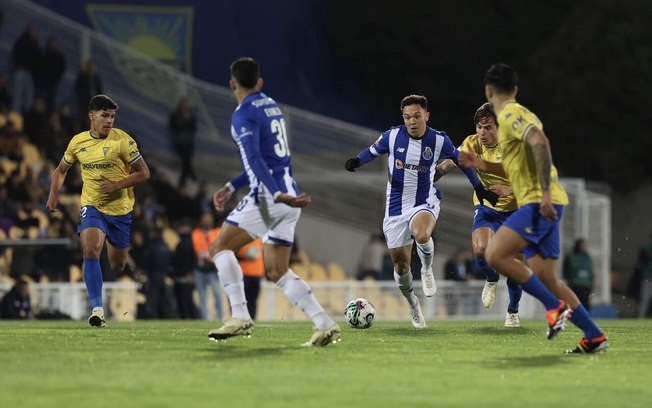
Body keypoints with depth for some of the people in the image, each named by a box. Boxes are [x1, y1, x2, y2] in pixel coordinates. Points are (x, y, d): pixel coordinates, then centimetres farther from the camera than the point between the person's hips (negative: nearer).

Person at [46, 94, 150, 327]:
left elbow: (143, 173, -7)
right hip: (92, 207, 1)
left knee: (118, 266, 8)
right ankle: (97, 309, -23)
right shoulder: (78, 142, 1)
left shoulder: (122, 140, -9)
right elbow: (61, 170, 18)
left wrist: (116, 185, -19)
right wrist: (53, 194, 3)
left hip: (120, 209, -1)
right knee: (90, 251, -24)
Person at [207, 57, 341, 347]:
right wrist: (231, 188, 27)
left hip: (268, 197, -8)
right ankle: (324, 325, 0)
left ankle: (240, 317, -12)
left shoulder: (244, 114, -8)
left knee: (220, 248, 0)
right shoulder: (272, 106, 19)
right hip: (287, 195, 8)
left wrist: (278, 195, -31)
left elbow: (255, 159, -23)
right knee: (278, 272, 12)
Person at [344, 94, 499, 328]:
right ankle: (412, 303, 32)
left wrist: (479, 187, 12)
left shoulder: (439, 141, -8)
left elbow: (459, 159, 10)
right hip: (396, 208, 2)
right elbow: (373, 151, 10)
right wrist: (356, 161, -11)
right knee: (400, 267, 3)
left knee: (421, 234, -38)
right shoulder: (392, 136, -7)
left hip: (425, 203, -2)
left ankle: (427, 269, -6)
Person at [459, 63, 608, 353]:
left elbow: (540, 143, -26)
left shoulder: (511, 115, -7)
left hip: (539, 203, -10)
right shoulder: (514, 116, 23)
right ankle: (594, 337, 9)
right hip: (540, 206, 10)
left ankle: (556, 307, -18)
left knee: (495, 254, -20)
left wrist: (545, 193, -29)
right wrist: (482, 165, 24)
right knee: (545, 279, 7)